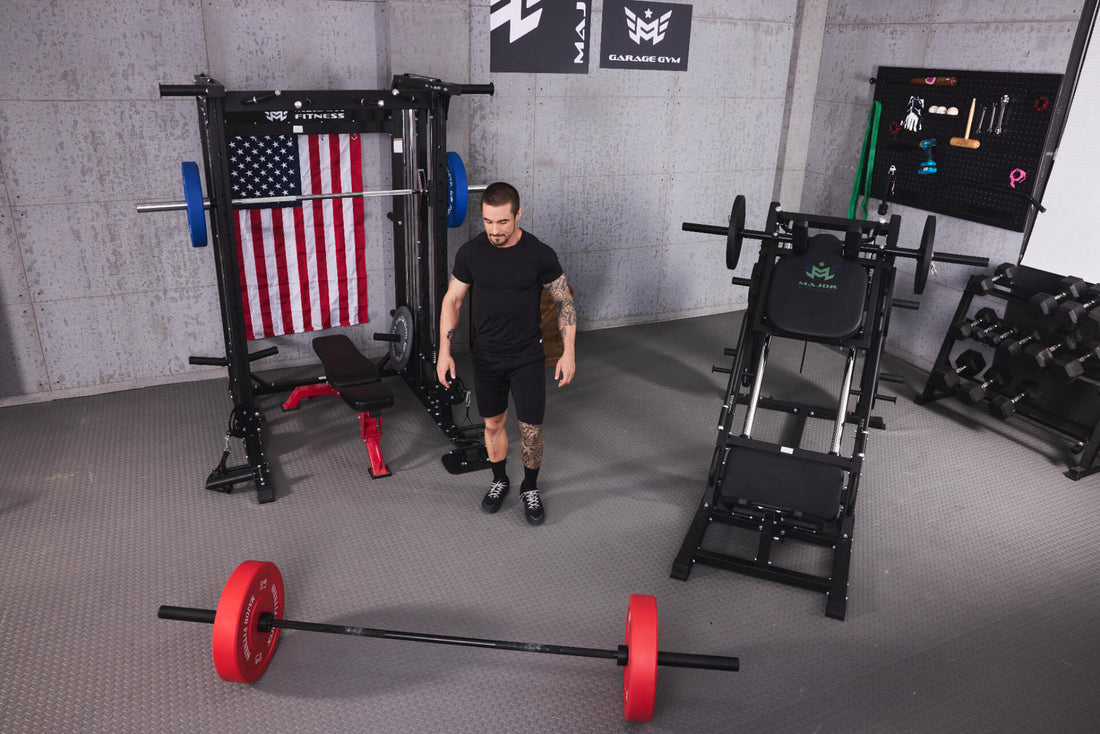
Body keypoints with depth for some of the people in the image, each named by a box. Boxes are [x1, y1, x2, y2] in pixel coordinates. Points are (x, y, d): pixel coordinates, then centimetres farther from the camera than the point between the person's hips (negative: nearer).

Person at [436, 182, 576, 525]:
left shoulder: (540, 254, -14)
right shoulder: (470, 252, -7)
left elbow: (564, 302, -4)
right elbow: (452, 300, 2)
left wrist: (568, 352, -9)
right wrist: (444, 351, -2)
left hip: (527, 358, -2)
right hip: (486, 358, 2)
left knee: (531, 428, 2)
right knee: (493, 423, 15)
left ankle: (530, 488, 26)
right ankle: (499, 480, 38)